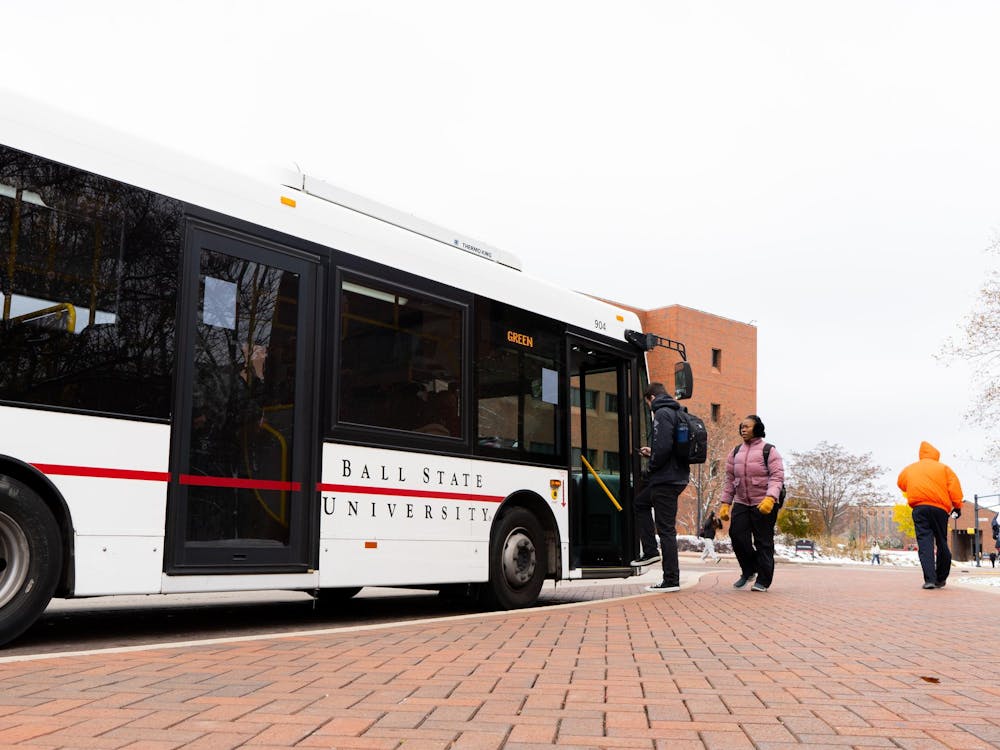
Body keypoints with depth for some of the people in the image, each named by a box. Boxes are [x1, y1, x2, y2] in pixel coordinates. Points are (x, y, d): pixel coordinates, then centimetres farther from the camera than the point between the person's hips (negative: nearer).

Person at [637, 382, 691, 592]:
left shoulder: (662, 413, -12)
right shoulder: (677, 413, 18)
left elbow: (663, 446, -25)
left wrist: (650, 467, -9)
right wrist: (652, 454, 20)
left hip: (665, 480, -10)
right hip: (679, 477, 10)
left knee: (666, 529, -6)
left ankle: (671, 580, -3)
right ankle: (650, 551, 23)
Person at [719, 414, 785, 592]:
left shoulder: (769, 451, -2)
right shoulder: (735, 453, 15)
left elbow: (777, 477, -12)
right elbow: (730, 479, 16)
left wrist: (770, 498, -26)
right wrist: (725, 504, 9)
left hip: (764, 505, -5)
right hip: (741, 503, 5)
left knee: (763, 542, -1)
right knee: (737, 536, -7)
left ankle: (763, 581, 9)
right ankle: (748, 571, 15)